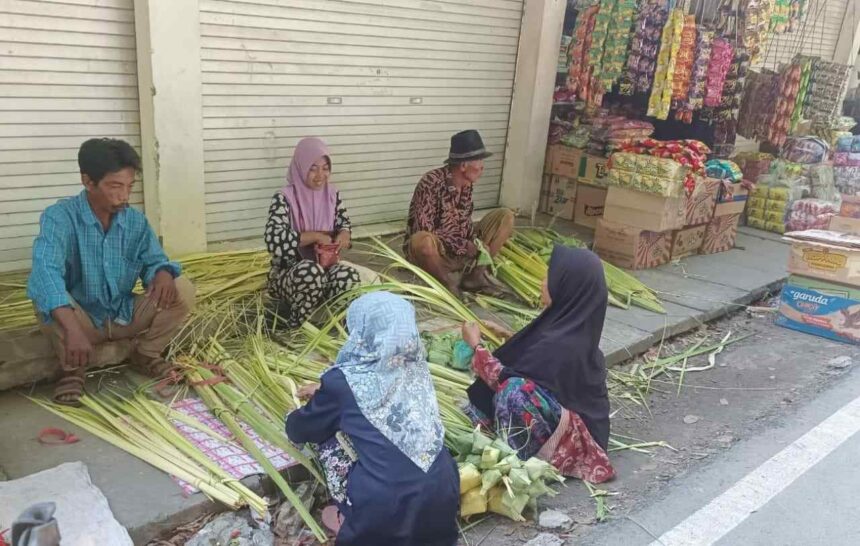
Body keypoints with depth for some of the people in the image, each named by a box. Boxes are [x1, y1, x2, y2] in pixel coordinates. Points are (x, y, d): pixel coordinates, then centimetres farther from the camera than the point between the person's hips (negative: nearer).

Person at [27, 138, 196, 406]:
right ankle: (74, 367, -7)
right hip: (82, 318, -3)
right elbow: (45, 272, -37)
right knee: (47, 303, -35)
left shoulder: (136, 220, -5)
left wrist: (163, 273, -27)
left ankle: (146, 353, 5)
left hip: (125, 314, 4)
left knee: (182, 291, -18)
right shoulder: (59, 217, -22)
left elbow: (153, 261, 2)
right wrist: (73, 329, -53)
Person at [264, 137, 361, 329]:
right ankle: (298, 328, -13)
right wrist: (315, 236, -24)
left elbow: (344, 222, 12)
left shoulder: (332, 194, 2)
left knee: (349, 275, -28)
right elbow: (274, 240, -27)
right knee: (310, 270, -40)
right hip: (288, 273, -5)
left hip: (324, 266, 5)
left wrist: (344, 234, -14)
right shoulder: (284, 198, -15)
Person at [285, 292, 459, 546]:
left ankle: (347, 515, 19)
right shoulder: (416, 367, 3)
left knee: (328, 434, 11)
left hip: (387, 507, -5)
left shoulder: (343, 382, -10)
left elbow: (298, 431, 8)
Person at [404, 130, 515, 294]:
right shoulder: (431, 183, -24)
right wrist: (464, 246, -26)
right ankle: (447, 284, -13)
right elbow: (423, 231, -26)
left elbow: (463, 221, 6)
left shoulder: (466, 183, -2)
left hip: (462, 247, 7)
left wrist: (475, 243, -15)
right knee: (423, 241, -42)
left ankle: (475, 274, -7)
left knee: (505, 216, -2)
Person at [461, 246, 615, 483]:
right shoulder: (574, 326, -3)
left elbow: (505, 379, -22)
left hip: (573, 434, -9)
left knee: (516, 391, -30)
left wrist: (476, 345, -9)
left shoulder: (561, 343, -29)